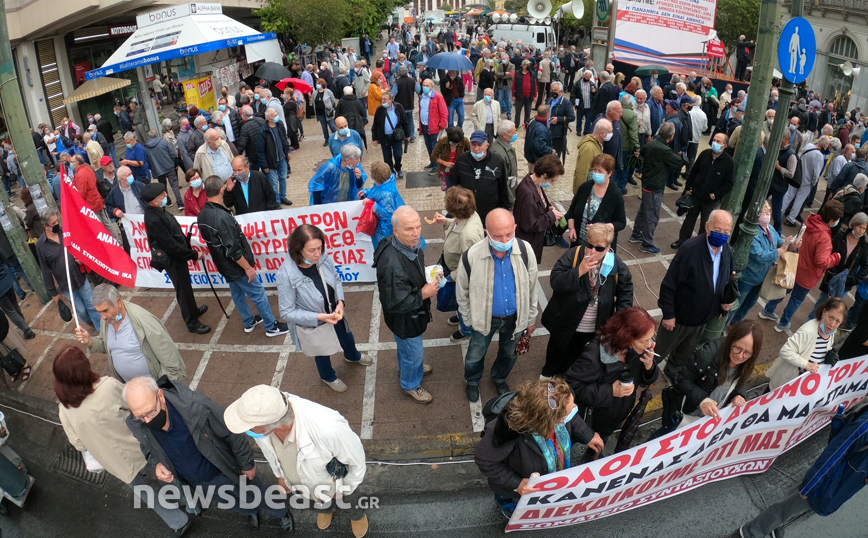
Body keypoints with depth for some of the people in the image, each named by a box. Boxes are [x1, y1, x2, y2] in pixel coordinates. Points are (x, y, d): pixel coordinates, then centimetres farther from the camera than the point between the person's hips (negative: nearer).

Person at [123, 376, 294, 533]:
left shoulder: (194, 405, -40)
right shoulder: (135, 425, -25)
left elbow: (232, 432, -23)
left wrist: (247, 463, -11)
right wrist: (156, 464, -21)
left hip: (223, 470, -4)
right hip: (193, 481, 4)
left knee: (257, 496, 23)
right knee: (236, 504, 31)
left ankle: (281, 512, 57)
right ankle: (251, 511, 67)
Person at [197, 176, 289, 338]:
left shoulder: (201, 216, -4)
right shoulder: (222, 217, -33)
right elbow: (233, 250, -29)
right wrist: (248, 268, -18)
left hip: (224, 265, 9)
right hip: (236, 267, -8)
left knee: (238, 294, 23)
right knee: (258, 294, 6)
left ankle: (249, 322, 40)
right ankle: (272, 327, 18)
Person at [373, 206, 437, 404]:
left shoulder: (410, 244, -14)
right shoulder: (392, 265, -43)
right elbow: (394, 304, -33)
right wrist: (423, 295, -27)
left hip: (411, 313, 8)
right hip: (404, 319, -8)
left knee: (406, 347, 35)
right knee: (414, 352, 18)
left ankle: (406, 366, 64)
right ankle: (411, 385, 47)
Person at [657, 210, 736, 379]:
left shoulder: (728, 251, -9)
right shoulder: (690, 249, -30)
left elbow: (728, 281, 9)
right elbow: (669, 284, -25)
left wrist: (728, 301, -10)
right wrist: (668, 314, -21)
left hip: (704, 318, 6)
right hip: (680, 316, -6)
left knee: (685, 352, 30)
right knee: (660, 351, 16)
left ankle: (672, 372, 56)